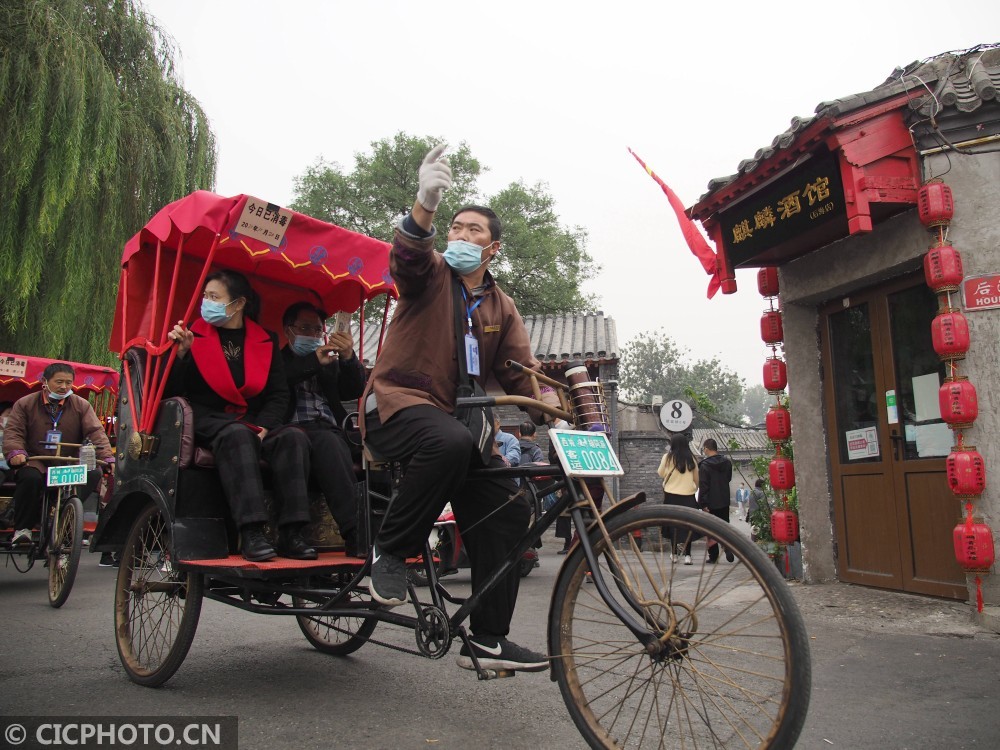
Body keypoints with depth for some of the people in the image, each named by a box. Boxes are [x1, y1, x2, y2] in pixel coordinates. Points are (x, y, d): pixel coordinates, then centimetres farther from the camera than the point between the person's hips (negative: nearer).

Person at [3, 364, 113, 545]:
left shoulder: (81, 405, 6)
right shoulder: (25, 404, 7)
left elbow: (96, 432, -5)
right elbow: (13, 432, -1)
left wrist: (107, 457, -21)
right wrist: (15, 452, -24)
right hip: (35, 461, -1)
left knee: (94, 474, -28)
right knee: (30, 477, -35)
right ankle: (22, 528, -16)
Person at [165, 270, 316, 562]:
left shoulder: (266, 341, 12)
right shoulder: (195, 335, 8)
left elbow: (279, 393, 7)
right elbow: (170, 392, 2)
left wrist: (262, 428, -10)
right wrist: (181, 353, -14)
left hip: (255, 423, 3)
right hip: (208, 421, -2)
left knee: (293, 437, -27)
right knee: (238, 436, -36)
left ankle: (291, 534, -32)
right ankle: (251, 533, -43)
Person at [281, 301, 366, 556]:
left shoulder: (331, 363, 31)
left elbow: (355, 391, 15)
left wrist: (349, 358, -2)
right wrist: (313, 362, -12)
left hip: (330, 431, 4)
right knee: (327, 443, -35)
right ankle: (355, 534, -42)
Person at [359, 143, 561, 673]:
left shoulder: (502, 308, 16)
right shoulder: (430, 273, 4)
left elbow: (523, 370, 6)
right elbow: (407, 255, -21)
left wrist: (556, 411, -13)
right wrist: (425, 205, -42)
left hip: (456, 416, 6)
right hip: (399, 403, -5)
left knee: (509, 509, -9)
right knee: (450, 442, -39)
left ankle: (487, 640, 3)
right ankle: (390, 549, -16)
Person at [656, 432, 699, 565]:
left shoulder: (668, 457, -6)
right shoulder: (691, 458, 1)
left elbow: (660, 474, 2)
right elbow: (697, 478, 9)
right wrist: (695, 488, 27)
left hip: (672, 494, -1)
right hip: (688, 495, 2)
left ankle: (674, 553, 10)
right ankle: (687, 555, 2)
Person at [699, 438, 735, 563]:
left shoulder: (704, 465, -16)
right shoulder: (727, 462, 3)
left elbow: (703, 486, -18)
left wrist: (703, 504, -16)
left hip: (710, 502, -5)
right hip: (724, 501, 5)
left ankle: (713, 556, 9)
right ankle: (728, 550, -3)